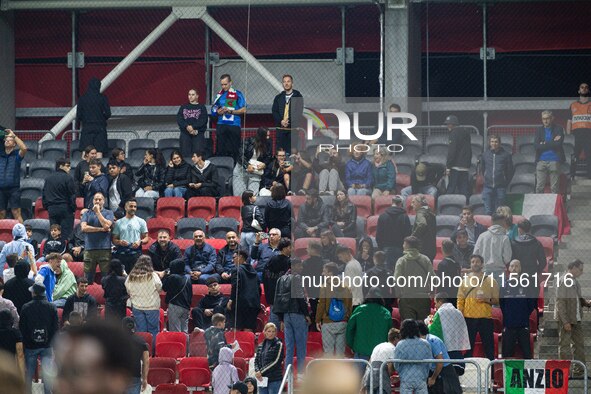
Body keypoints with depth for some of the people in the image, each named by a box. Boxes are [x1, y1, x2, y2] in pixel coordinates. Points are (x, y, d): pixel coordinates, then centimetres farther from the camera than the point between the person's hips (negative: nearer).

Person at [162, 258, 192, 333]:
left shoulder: (172, 277, -14)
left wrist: (165, 276, 6)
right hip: (186, 307, 6)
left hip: (175, 306, -6)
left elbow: (164, 288, -2)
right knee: (184, 330, 10)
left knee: (175, 330, -3)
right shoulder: (188, 278, 5)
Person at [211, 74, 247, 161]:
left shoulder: (237, 94, 1)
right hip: (221, 125, 3)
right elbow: (214, 110, 18)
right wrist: (218, 111, -4)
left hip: (234, 125, -3)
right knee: (220, 150, 0)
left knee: (234, 150, -3)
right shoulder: (219, 95, 14)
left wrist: (230, 111, -12)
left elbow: (243, 110, -2)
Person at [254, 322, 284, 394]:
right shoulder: (260, 346, 14)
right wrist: (257, 371, -9)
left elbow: (276, 362, -10)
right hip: (262, 379, 5)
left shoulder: (278, 345, -2)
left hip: (275, 379, -5)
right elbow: (256, 361, 12)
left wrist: (261, 371, -12)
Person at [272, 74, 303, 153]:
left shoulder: (298, 96, 5)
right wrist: (281, 121, -11)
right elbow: (274, 111, 7)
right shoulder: (278, 98, 15)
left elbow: (299, 112, -3)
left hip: (293, 129, -3)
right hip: (280, 128, 3)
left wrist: (289, 121, -14)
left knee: (292, 152, -9)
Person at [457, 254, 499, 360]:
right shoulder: (465, 280, 10)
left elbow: (497, 300, 5)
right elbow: (460, 300, 7)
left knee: (489, 346, 0)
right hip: (469, 318, 1)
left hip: (485, 318, -1)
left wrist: (487, 299, -14)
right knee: (468, 346, 3)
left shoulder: (490, 281, 5)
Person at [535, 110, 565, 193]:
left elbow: (558, 144, -9)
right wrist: (552, 143, -7)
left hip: (554, 161, -2)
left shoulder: (558, 129, 4)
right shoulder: (539, 130, 11)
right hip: (541, 161, 2)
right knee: (539, 187, -2)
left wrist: (544, 144, -5)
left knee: (554, 188, -1)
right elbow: (537, 146, -3)